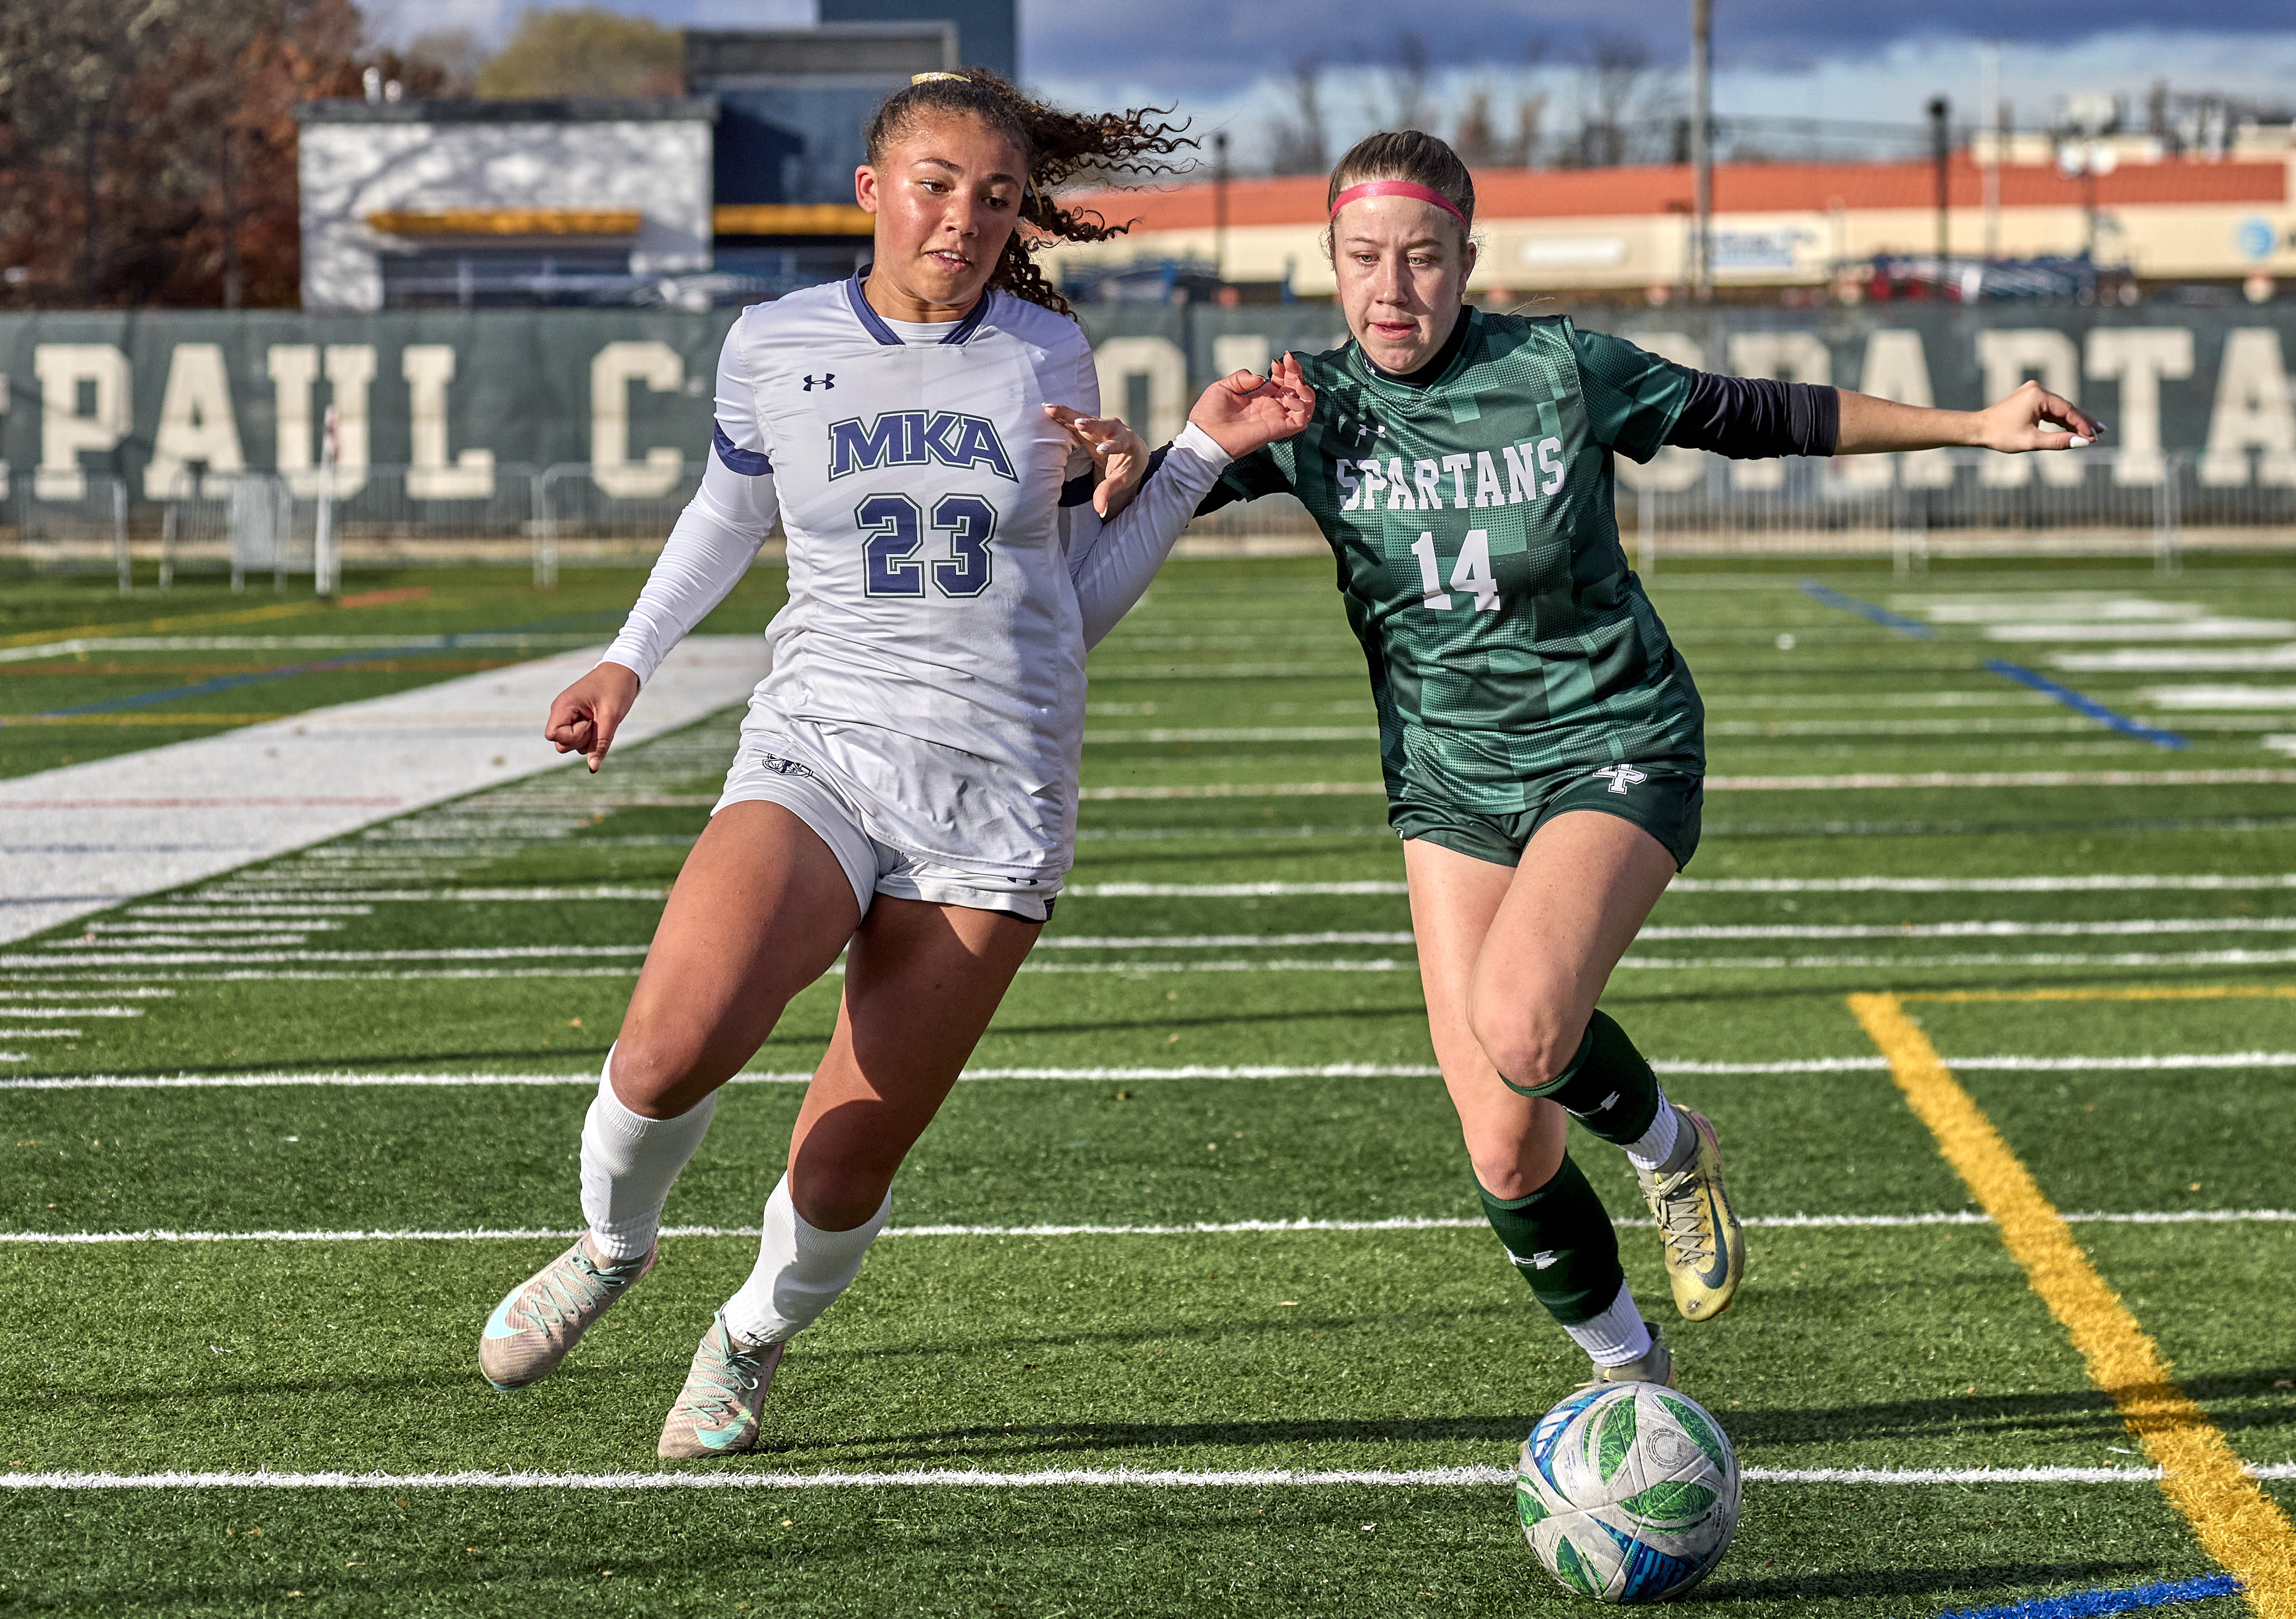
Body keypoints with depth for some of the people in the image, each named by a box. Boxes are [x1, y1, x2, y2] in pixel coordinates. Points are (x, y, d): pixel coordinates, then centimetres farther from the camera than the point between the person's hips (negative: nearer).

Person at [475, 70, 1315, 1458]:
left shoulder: (1048, 356, 5)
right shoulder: (775, 348, 4)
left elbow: (1081, 607, 11)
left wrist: (1200, 455, 3)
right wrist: (631, 661, 23)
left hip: (998, 804, 0)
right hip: (817, 759, 0)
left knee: (847, 1169, -4)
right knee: (674, 1042, -27)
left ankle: (749, 1345, 29)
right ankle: (612, 1247, 6)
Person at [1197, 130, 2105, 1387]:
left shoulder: (1561, 371, -11)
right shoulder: (1313, 410, -5)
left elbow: (1755, 417, 2)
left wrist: (1971, 425, 4)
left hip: (1614, 749, -3)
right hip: (1448, 777, 3)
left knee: (1519, 1025, -31)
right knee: (1503, 1153, -2)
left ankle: (1669, 1149, 3)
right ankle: (1627, 1371, 25)